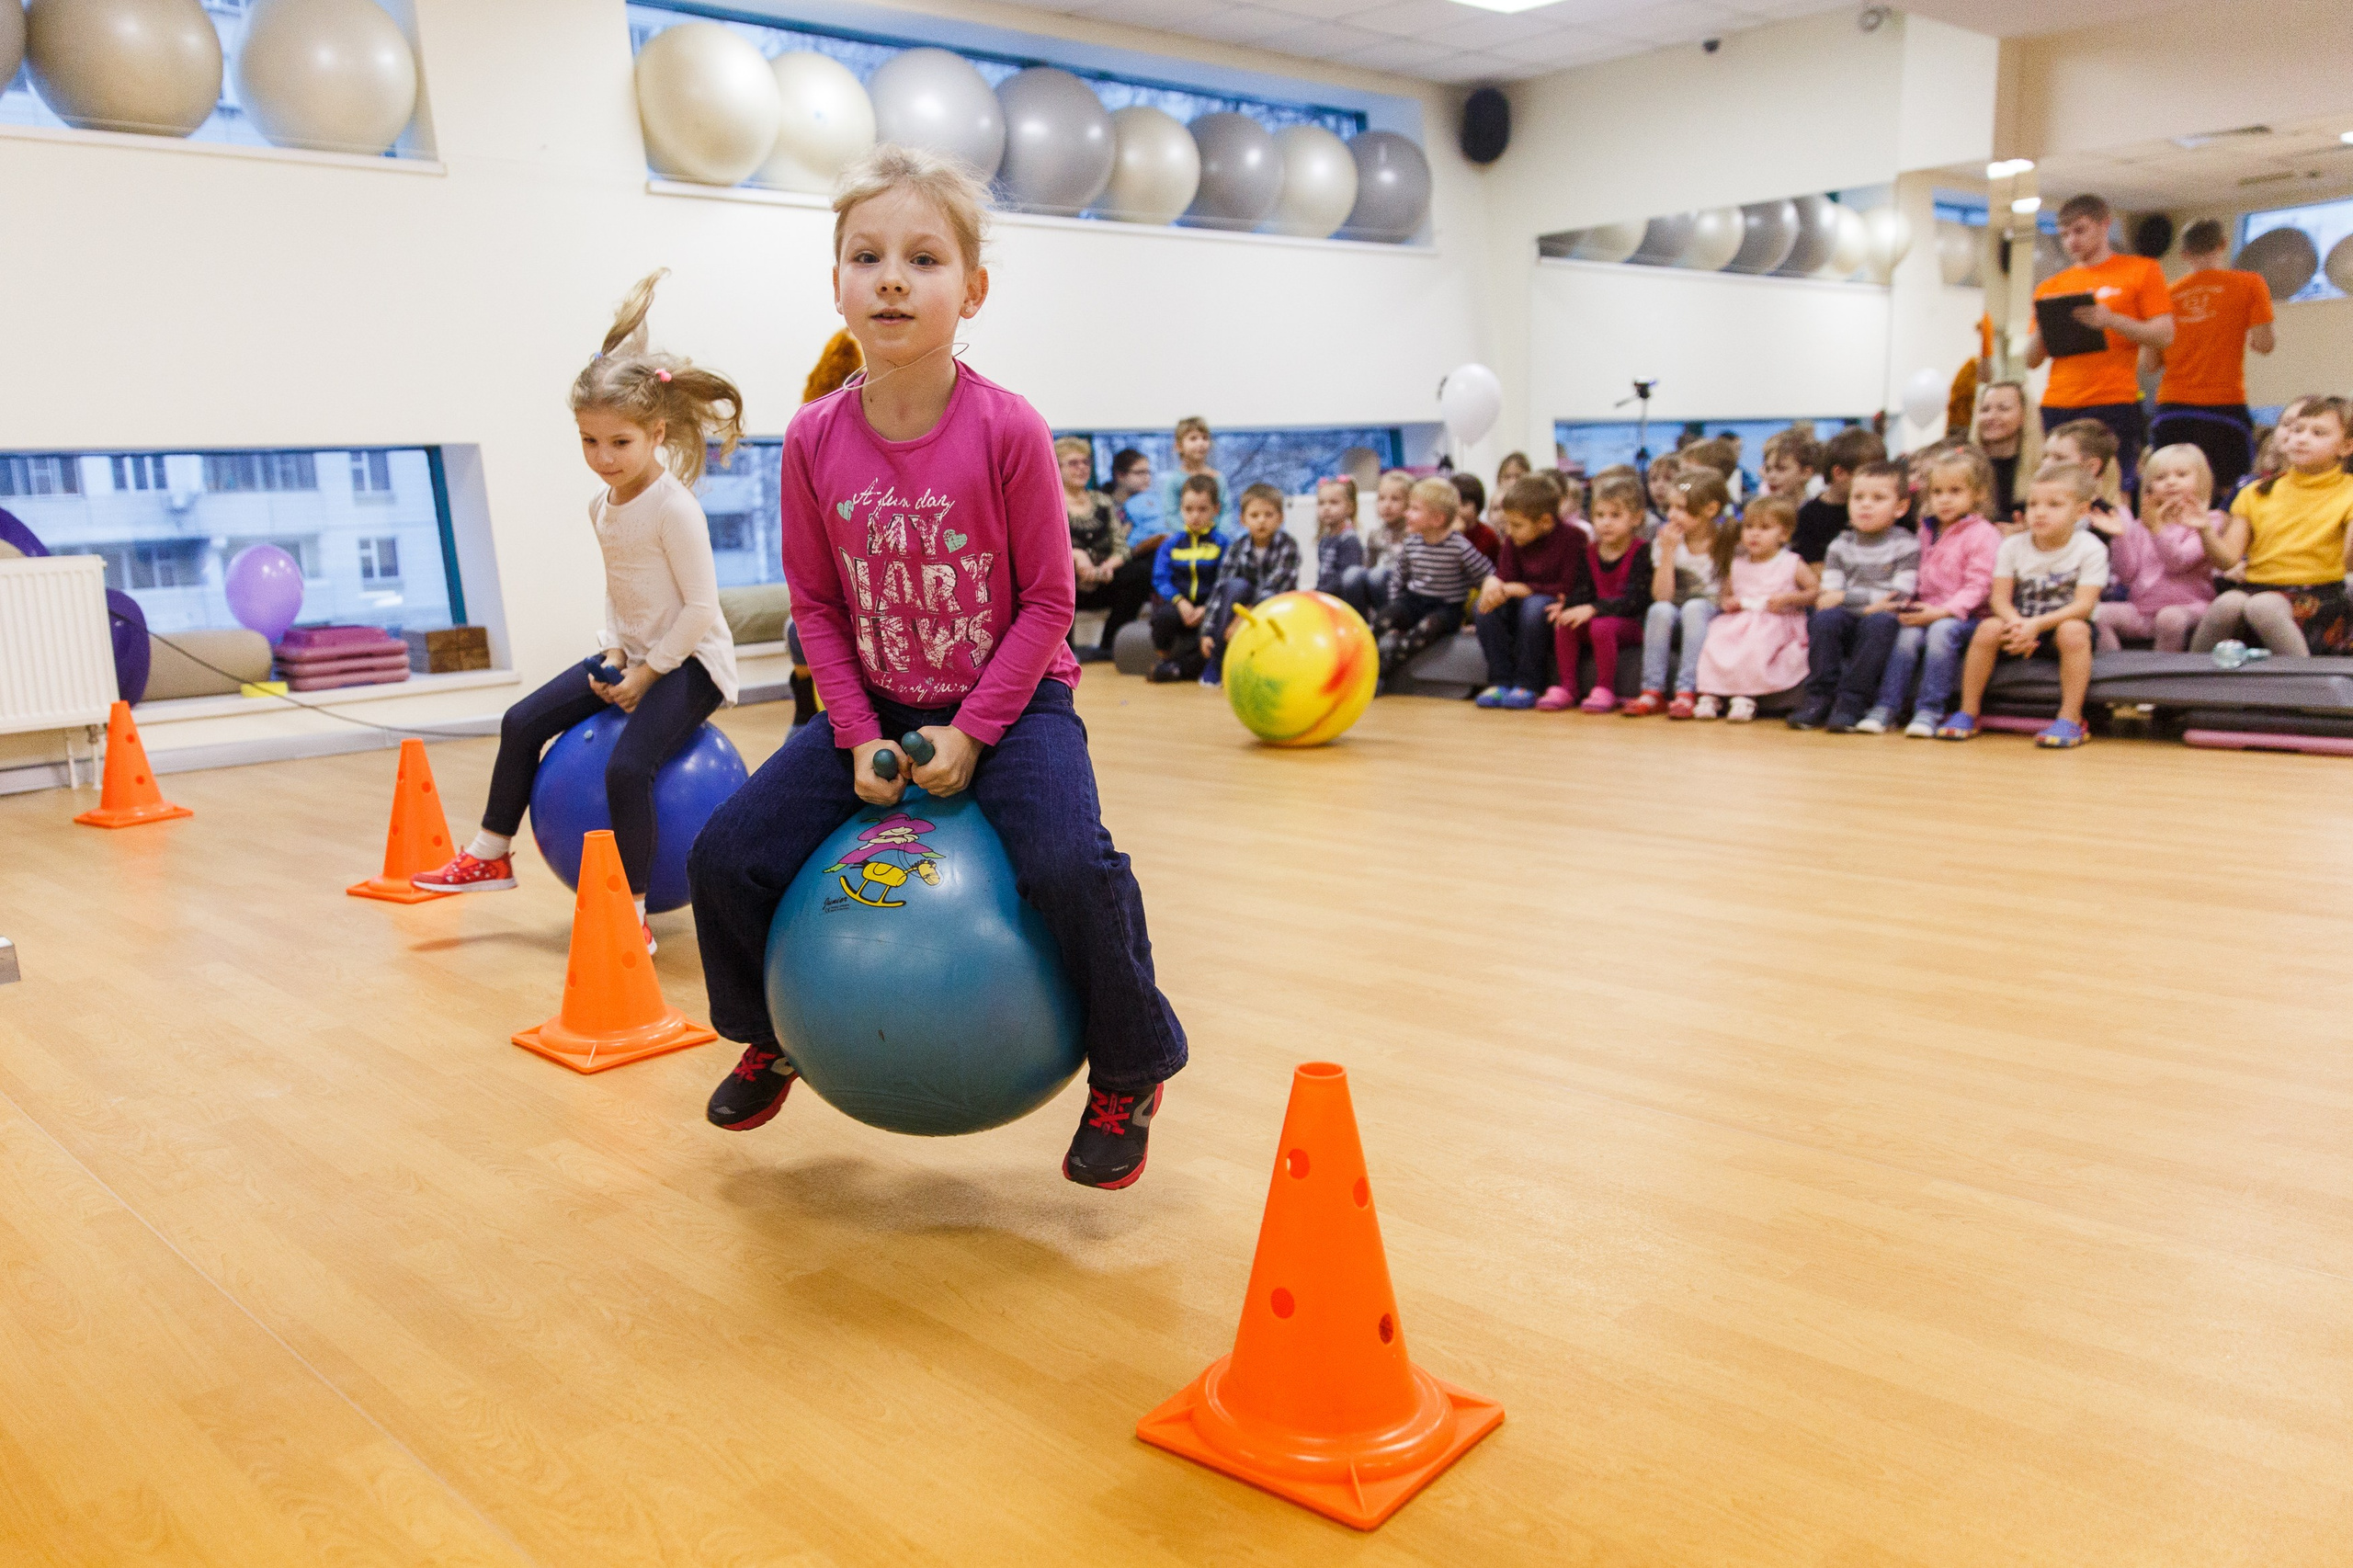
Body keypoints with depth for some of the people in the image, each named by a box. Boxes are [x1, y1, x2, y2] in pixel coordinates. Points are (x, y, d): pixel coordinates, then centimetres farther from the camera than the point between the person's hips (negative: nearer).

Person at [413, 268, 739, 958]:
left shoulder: (674, 507, -19)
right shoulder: (602, 505, 6)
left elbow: (701, 605, -20)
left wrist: (649, 671, -17)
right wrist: (615, 652, -2)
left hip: (689, 660, -9)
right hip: (634, 653, 9)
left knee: (626, 766, -26)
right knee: (523, 722, 8)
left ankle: (631, 918, -12)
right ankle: (490, 855, 25)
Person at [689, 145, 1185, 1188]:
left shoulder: (1007, 431, -17)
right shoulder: (815, 440, -7)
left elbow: (1046, 602, -12)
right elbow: (815, 605, 1)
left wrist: (973, 732, -19)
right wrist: (859, 735, -10)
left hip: (1012, 703, -4)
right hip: (877, 708, 4)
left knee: (1070, 865, -30)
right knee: (725, 859, -5)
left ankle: (1128, 1076, -2)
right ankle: (771, 1035, 28)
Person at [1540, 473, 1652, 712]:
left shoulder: (1640, 552, -10)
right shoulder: (1591, 550, 9)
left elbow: (1634, 600, -20)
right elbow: (1585, 590, 4)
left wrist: (1593, 609, -31)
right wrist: (1568, 605, -21)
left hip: (1632, 623, -6)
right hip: (1598, 615, 6)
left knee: (1602, 626, -35)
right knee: (1564, 624, -20)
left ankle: (1604, 690, -21)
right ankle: (1566, 686, -11)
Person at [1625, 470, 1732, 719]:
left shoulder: (1729, 542, -5)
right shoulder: (1667, 540, 0)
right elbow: (1662, 596, -10)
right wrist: (1668, 552, -16)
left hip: (1711, 618, -2)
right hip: (1674, 623, 2)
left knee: (1694, 607, -33)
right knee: (1660, 610, -30)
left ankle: (1687, 692, -36)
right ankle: (1652, 691, -29)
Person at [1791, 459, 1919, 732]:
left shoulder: (1906, 544, 2)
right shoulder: (1840, 546, 12)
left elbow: (1898, 597, -9)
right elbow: (1828, 595, 3)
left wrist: (1845, 598, -12)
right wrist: (1869, 602, -14)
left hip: (1882, 621, -2)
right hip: (1847, 625, 3)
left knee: (1879, 622, -36)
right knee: (1824, 618, -29)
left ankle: (1851, 704, -29)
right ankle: (1820, 697, -22)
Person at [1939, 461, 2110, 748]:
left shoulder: (2090, 549, -11)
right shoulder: (2013, 546, -3)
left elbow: (2083, 605, -19)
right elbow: (2001, 598, -7)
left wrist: (2036, 624, -33)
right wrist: (2016, 624, -30)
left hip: (2062, 623, -2)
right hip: (2022, 626, 2)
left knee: (2073, 631, -35)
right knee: (1988, 628, -26)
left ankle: (2071, 719, -27)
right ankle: (1968, 712, -16)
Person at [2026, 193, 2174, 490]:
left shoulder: (2141, 271, 9)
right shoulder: (2051, 287, 17)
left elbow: (2164, 335, -1)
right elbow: (2032, 360, 13)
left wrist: (2110, 320, -14)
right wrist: (2043, 326, -6)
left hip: (2113, 403, -3)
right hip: (2057, 406, 3)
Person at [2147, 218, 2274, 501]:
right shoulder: (2249, 284, 3)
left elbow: (2149, 363, 8)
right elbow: (2263, 343, -4)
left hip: (2171, 407, 3)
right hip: (2224, 404, -3)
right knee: (2228, 493, 1)